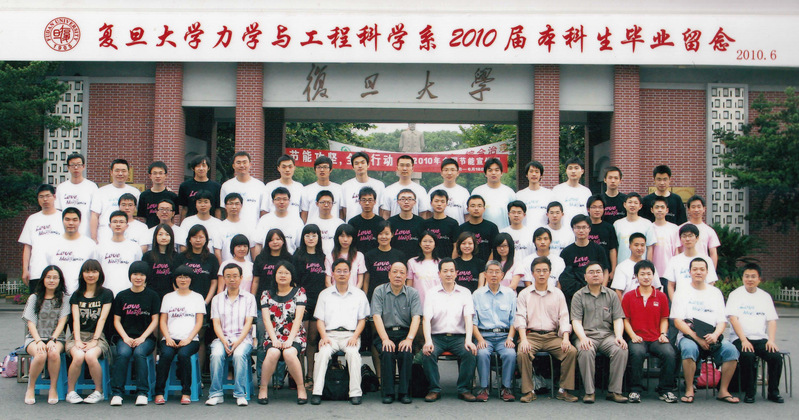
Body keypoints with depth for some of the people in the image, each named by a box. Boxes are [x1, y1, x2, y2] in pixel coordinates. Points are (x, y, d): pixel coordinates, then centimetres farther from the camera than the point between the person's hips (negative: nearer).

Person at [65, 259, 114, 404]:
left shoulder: (106, 294, 9)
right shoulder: (77, 295, 16)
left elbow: (102, 319, -1)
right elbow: (76, 319, 5)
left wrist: (94, 340, -13)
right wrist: (78, 340, -11)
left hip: (98, 336, -2)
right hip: (78, 335, 2)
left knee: (90, 356, -34)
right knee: (78, 356, -32)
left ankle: (99, 391, -13)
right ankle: (70, 391, -12)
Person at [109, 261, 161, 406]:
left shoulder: (152, 296, 9)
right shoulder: (121, 296, 12)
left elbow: (155, 321, 5)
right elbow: (116, 320, 9)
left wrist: (142, 338, -9)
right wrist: (125, 337, -7)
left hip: (146, 337, -1)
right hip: (125, 337, 1)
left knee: (139, 353, -32)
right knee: (123, 353, -31)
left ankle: (142, 393, -28)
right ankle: (116, 392, -27)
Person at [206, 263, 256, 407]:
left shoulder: (249, 298, 11)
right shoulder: (217, 299, 16)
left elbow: (248, 323, 1)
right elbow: (216, 324, 6)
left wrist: (237, 342, -15)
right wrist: (224, 341, -13)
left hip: (243, 338, -1)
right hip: (222, 338, 2)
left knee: (239, 354, -35)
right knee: (216, 354, -32)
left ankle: (240, 394, -28)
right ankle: (216, 394, -23)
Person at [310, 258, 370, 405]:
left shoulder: (359, 294, 14)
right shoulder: (325, 294, 16)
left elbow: (362, 320, 11)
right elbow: (320, 320, 12)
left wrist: (355, 336, -6)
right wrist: (324, 336, -7)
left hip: (350, 334, -1)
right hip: (330, 334, 1)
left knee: (353, 352, -33)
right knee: (324, 352, -31)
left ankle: (355, 393, -30)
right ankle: (317, 392, -30)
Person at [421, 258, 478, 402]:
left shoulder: (465, 292, 11)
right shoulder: (432, 293, 9)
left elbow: (468, 317, -2)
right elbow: (427, 319, -2)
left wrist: (468, 340, -19)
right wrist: (428, 341, -21)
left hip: (458, 336, 0)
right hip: (437, 336, 0)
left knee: (470, 352, -29)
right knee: (427, 353, -30)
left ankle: (464, 389, -14)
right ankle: (434, 389, -14)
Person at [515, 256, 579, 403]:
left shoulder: (558, 294, 15)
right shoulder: (524, 294, 10)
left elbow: (564, 318, 7)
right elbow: (521, 318, 0)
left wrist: (565, 339, -10)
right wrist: (523, 339, -17)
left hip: (553, 335, 2)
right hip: (531, 335, -2)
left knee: (572, 351, -24)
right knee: (522, 353, -32)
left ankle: (564, 390, -13)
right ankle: (528, 391, -19)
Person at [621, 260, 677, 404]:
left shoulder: (661, 296, 12)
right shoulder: (628, 296, 9)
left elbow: (664, 319, 16)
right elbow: (626, 319, 8)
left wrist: (663, 334, -2)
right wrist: (633, 335, -6)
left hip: (656, 338, 2)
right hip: (638, 338, -2)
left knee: (670, 354, -29)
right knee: (637, 353, -35)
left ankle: (665, 390, -11)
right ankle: (635, 390, -19)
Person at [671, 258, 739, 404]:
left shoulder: (715, 292, 18)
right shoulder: (682, 293, 7)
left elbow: (722, 321, 11)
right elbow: (678, 321, -3)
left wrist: (715, 335, -12)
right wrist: (697, 337, -16)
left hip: (712, 337, 3)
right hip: (688, 335, -3)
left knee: (731, 349, -25)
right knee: (689, 348, -36)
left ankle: (723, 391, -13)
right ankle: (689, 390, -22)